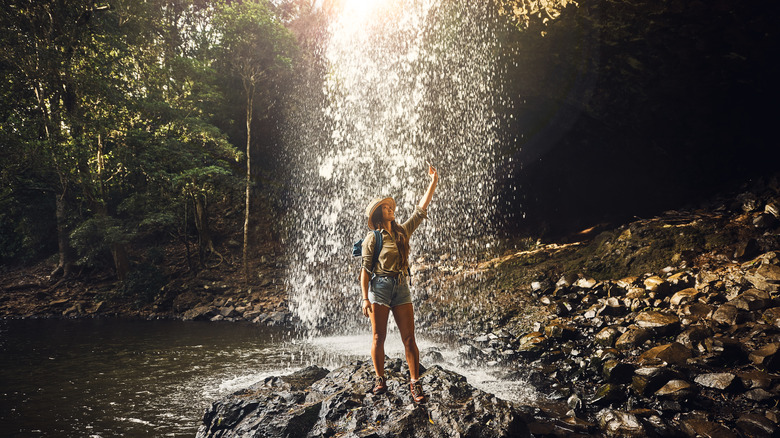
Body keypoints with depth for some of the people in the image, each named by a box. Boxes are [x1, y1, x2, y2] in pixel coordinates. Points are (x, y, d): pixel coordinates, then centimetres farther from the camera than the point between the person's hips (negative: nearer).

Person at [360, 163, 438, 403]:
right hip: (380, 287, -4)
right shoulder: (372, 239, -1)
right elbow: (365, 270, -2)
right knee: (379, 337, 1)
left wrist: (433, 182, 10)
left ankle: (415, 383, 1)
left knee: (409, 338, -2)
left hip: (402, 287, 4)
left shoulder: (403, 232, 12)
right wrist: (365, 298, -9)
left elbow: (421, 209, 14)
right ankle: (380, 380, 16)